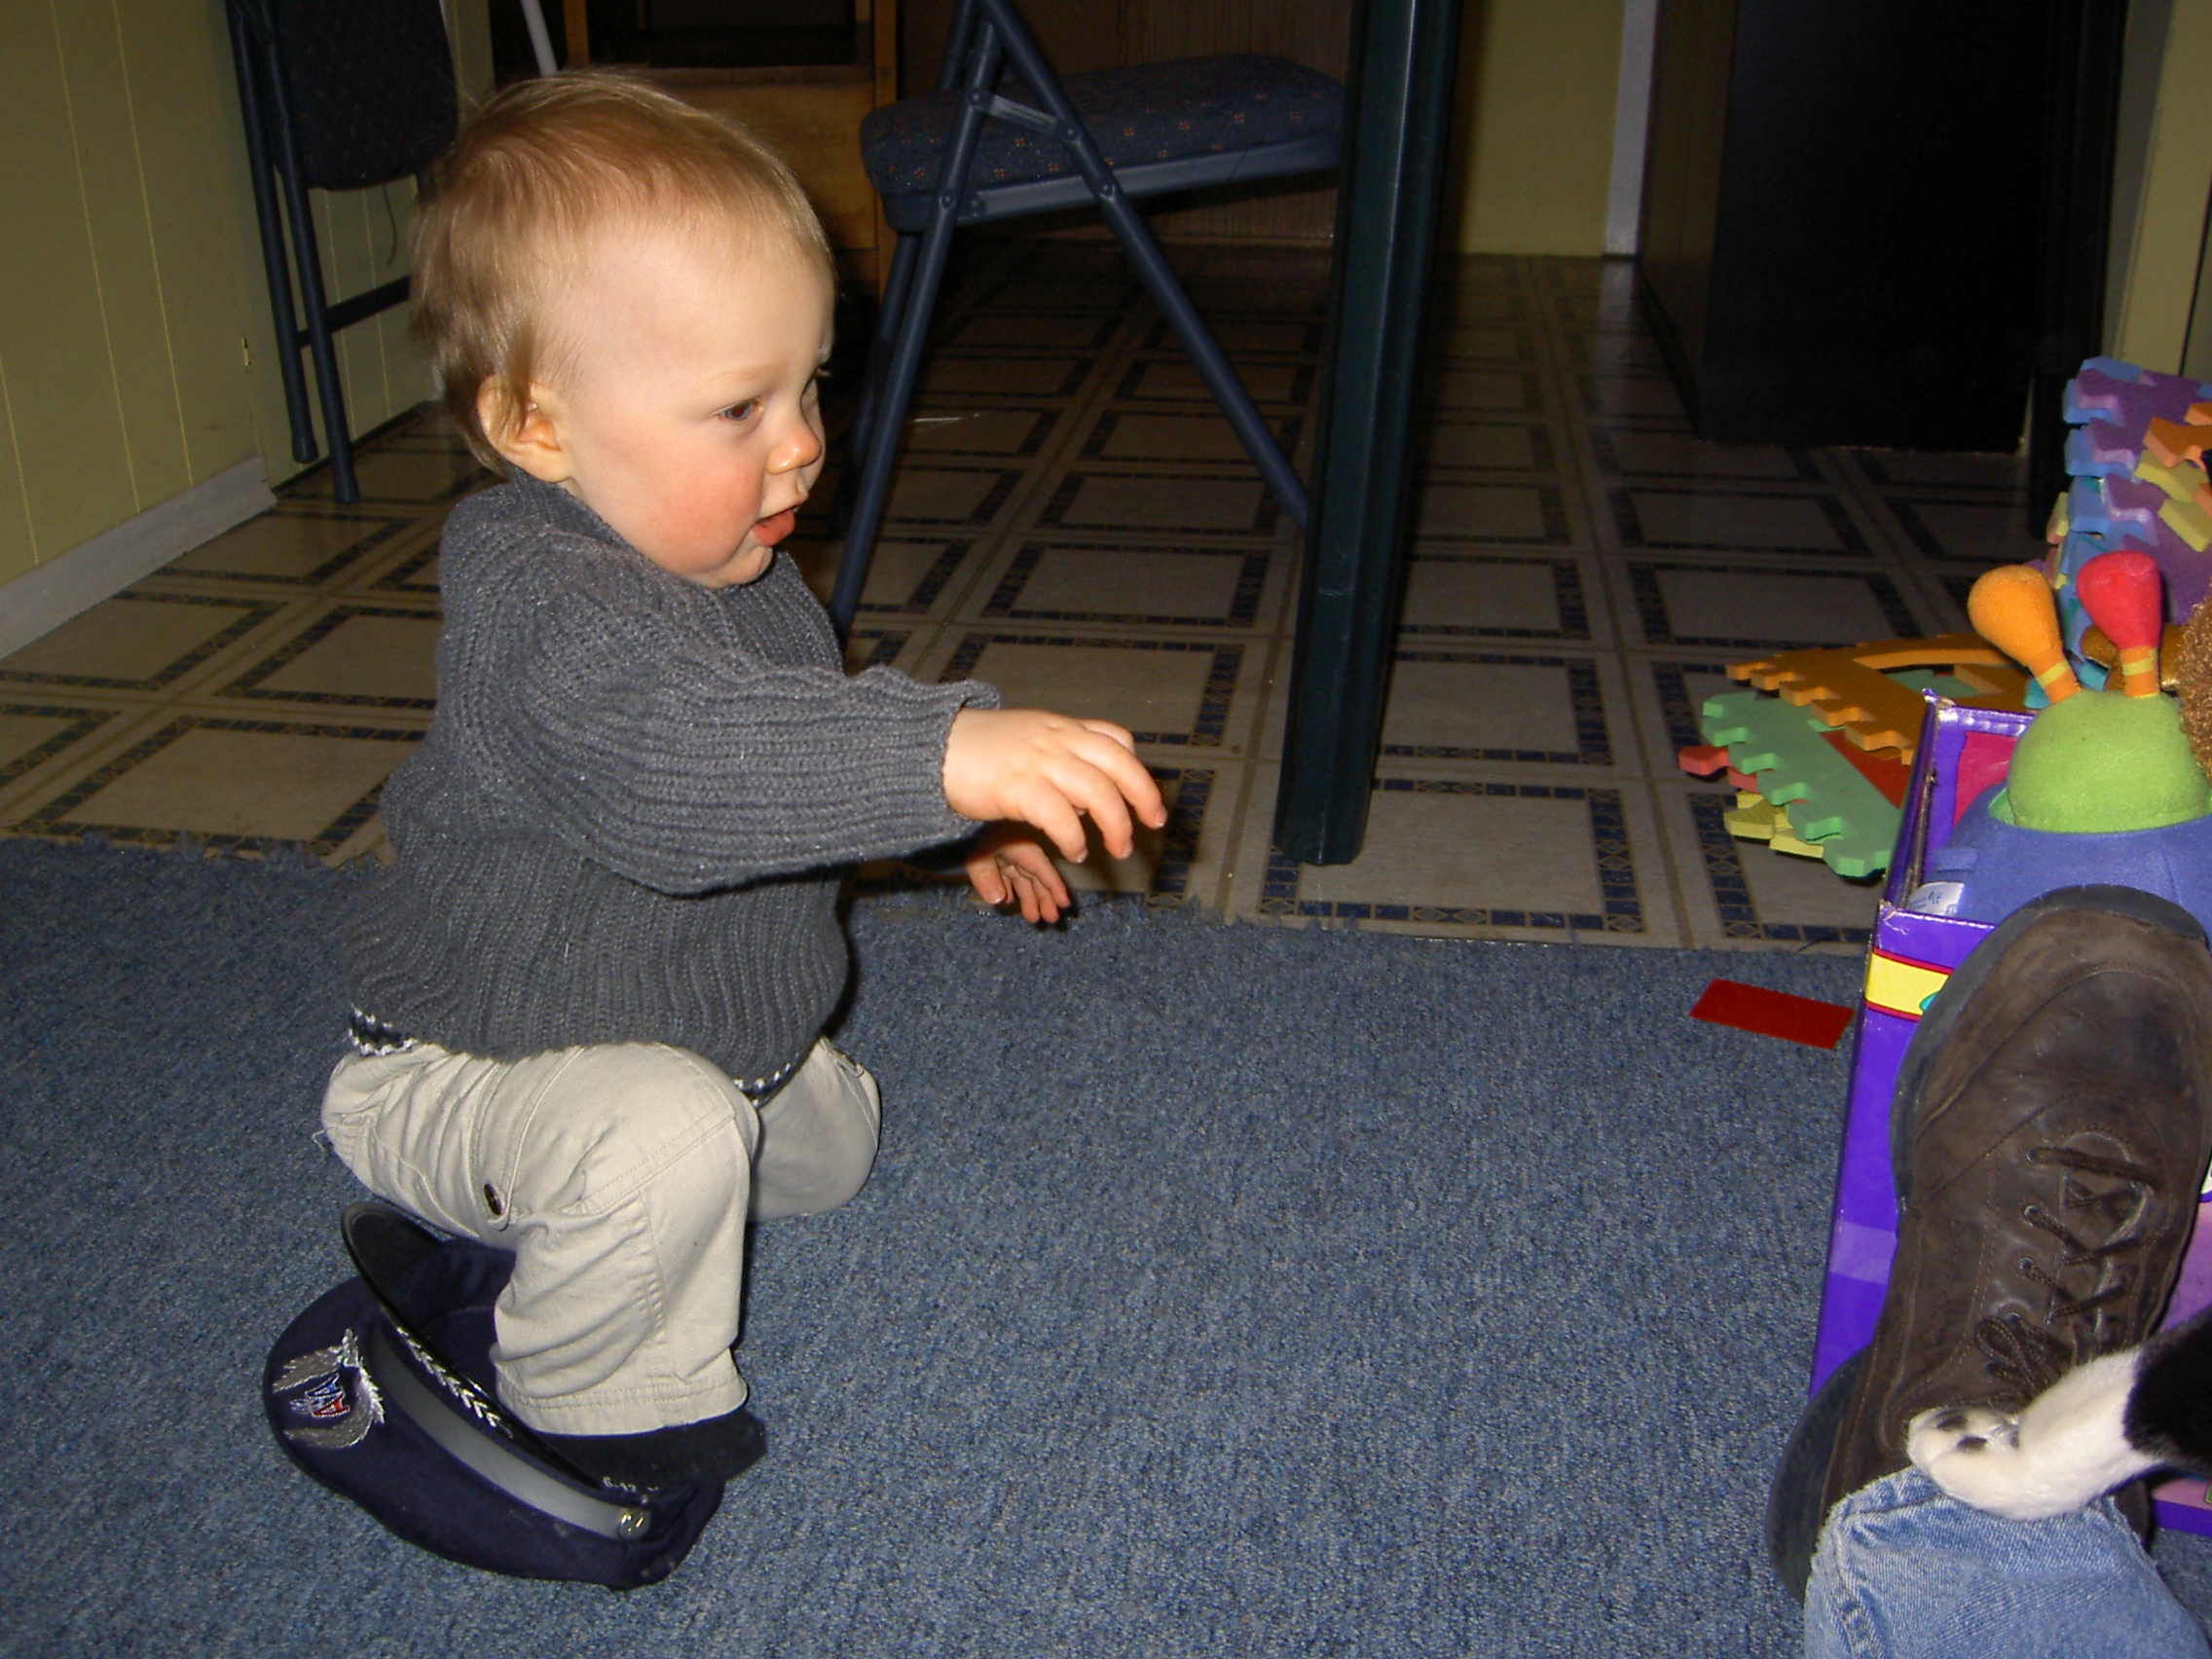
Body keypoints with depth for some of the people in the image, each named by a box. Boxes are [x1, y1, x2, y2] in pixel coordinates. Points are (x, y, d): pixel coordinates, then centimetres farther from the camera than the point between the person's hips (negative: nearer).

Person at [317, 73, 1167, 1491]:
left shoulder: (739, 573, -3)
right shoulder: (534, 602, -35)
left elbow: (799, 740, 17)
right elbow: (666, 754, -56)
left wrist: (957, 828, 11)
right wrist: (942, 754, -66)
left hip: (717, 1039, 9)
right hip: (482, 1057, -9)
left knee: (832, 1147, 27)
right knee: (669, 1134, -38)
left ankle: (514, 1210, 29)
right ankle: (597, 1410, -8)